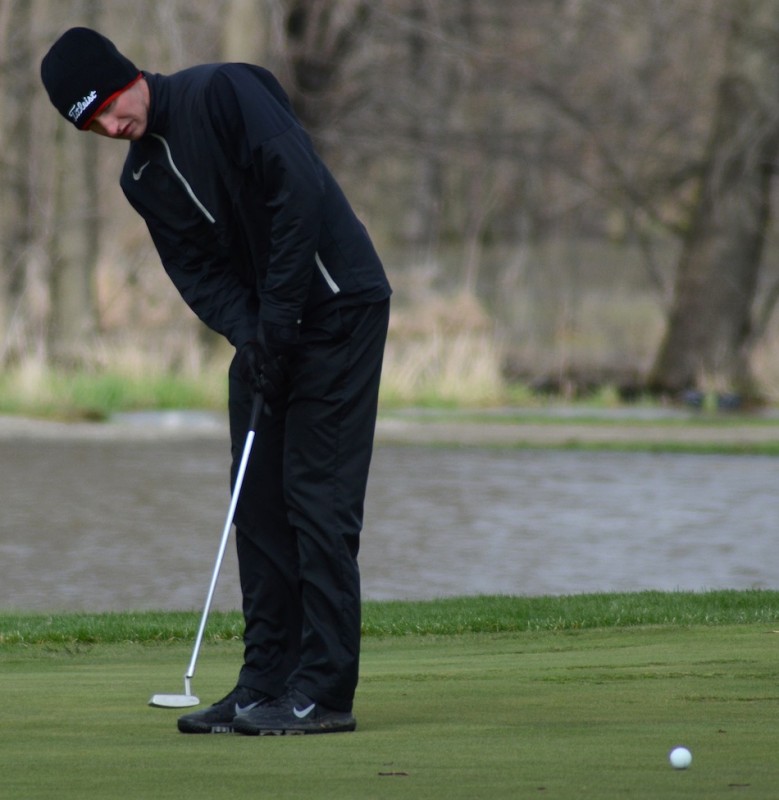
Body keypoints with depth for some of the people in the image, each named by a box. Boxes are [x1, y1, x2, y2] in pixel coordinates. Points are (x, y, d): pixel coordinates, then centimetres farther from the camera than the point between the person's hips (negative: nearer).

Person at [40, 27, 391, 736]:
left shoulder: (224, 92, -15)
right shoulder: (142, 179, 9)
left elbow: (300, 193, -23)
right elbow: (198, 270, 4)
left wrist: (278, 320, -21)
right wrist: (249, 336, -15)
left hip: (338, 308, -8)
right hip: (263, 329, 8)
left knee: (319, 496, -11)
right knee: (259, 502, 6)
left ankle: (325, 691, -10)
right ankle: (267, 683, 11)